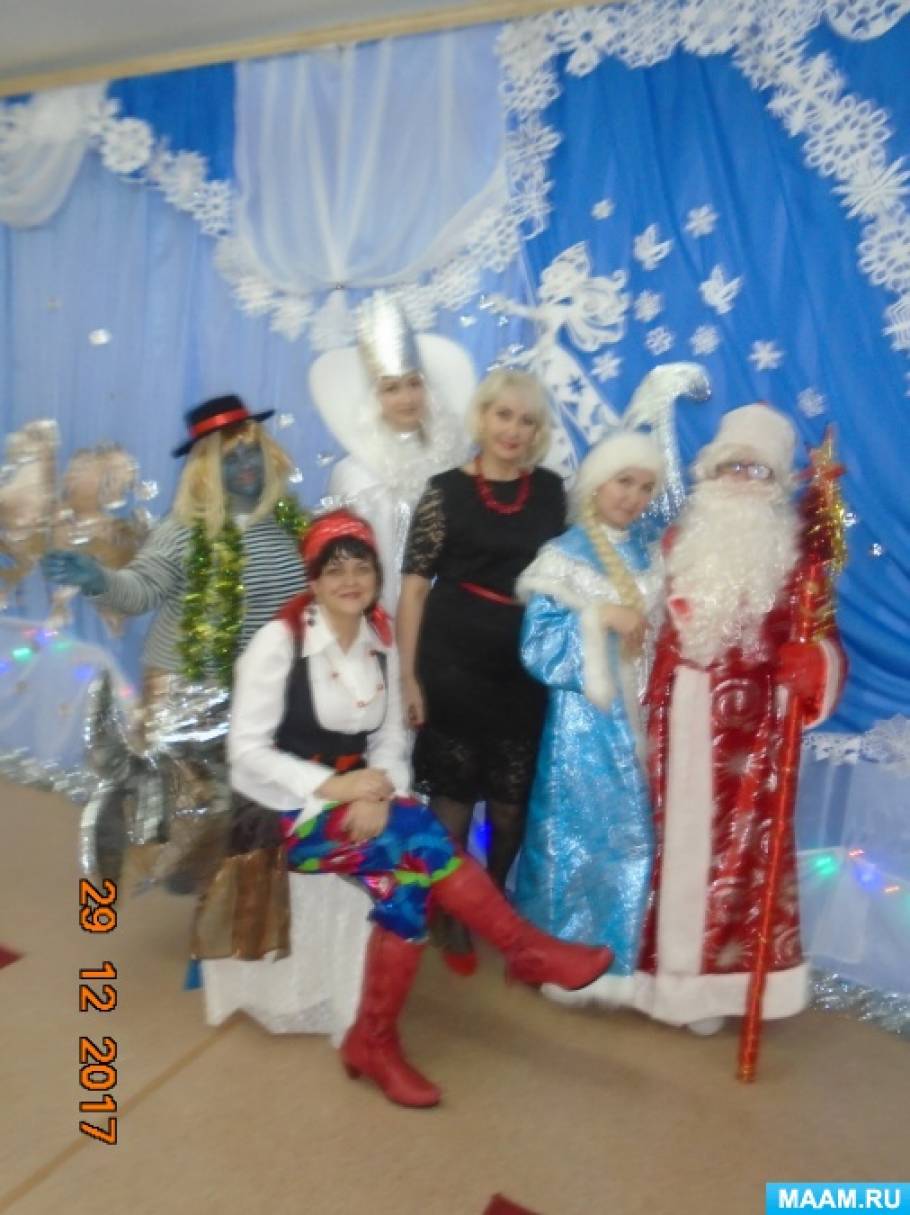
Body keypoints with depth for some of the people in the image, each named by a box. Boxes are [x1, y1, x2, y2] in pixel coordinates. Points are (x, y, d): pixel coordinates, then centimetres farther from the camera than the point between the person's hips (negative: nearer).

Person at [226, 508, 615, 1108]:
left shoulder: (381, 643, 6)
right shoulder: (280, 640, -10)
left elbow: (391, 741, 5)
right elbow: (246, 749, -11)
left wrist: (376, 796, -16)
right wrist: (331, 787, -21)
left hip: (358, 801, 5)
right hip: (291, 809, -4)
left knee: (406, 867, -26)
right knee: (417, 840, -28)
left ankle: (375, 1042, -10)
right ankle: (527, 948, -12)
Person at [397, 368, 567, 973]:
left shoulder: (551, 490, 7)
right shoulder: (446, 490, -3)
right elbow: (414, 585, -4)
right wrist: (409, 675, -8)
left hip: (525, 669, 3)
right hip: (455, 665, -3)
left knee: (512, 804, 13)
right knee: (454, 799, 8)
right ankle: (453, 918, 31)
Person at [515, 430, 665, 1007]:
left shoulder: (650, 559, 9)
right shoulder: (562, 558, -5)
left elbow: (662, 639, 14)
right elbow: (538, 647, -12)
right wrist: (602, 619, -19)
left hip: (638, 718, 5)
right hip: (583, 718, -4)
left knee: (632, 834, 10)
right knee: (574, 832, 4)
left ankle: (619, 956, 27)